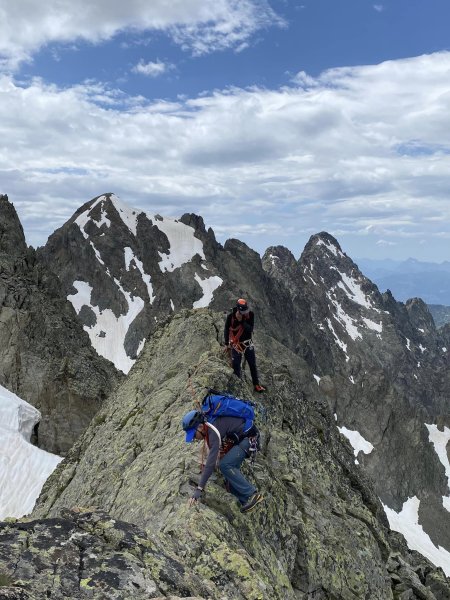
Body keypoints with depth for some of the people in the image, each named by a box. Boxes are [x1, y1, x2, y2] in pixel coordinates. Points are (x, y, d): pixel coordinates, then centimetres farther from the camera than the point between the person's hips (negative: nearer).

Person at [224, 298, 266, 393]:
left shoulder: (250, 314, -13)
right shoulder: (231, 316, -16)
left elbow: (250, 329, -19)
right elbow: (226, 330, -2)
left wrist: (242, 321, -30)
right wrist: (227, 343, -1)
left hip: (248, 343, 2)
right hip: (236, 345, -2)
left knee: (253, 365, 12)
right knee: (236, 366, 1)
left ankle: (256, 385, 26)